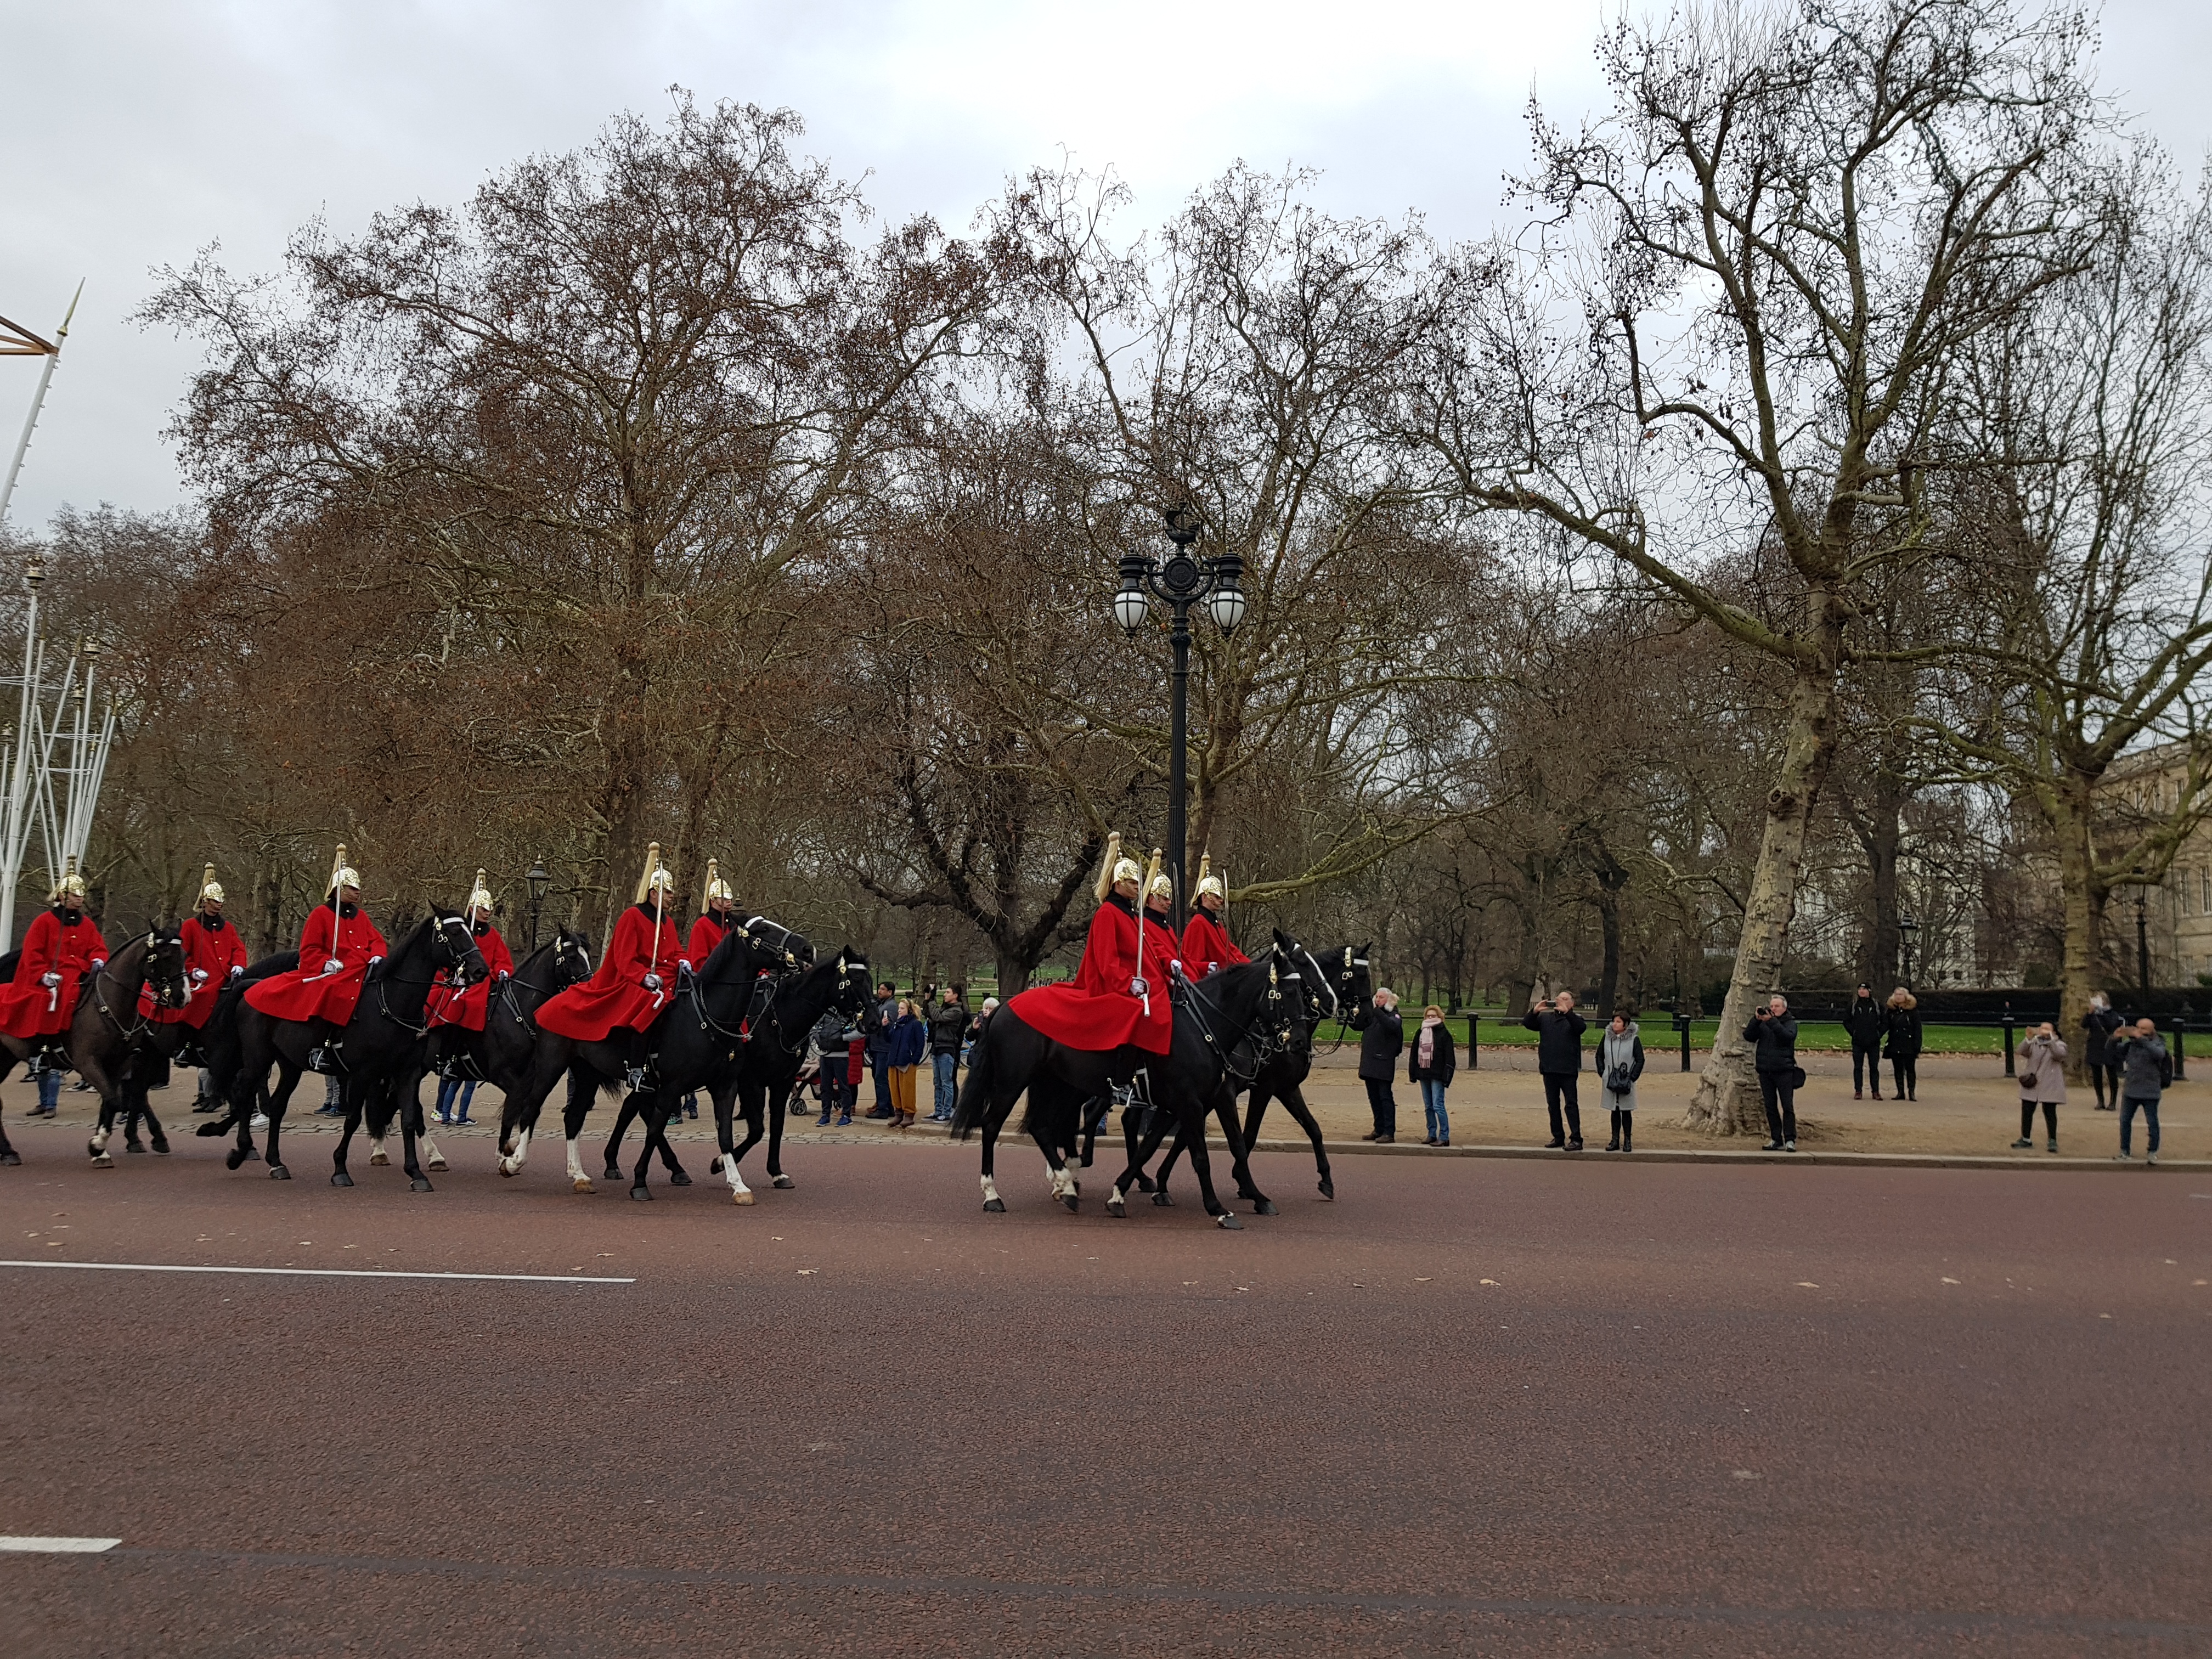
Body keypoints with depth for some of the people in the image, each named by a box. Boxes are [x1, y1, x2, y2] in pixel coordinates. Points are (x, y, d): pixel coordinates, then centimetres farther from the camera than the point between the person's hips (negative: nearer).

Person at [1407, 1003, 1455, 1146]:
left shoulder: (1444, 1034, -5)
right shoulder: (1420, 1033, 12)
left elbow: (1449, 1058, -8)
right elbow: (1414, 1054, 14)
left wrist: (1446, 1076, -14)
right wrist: (1413, 1073, 8)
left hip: (1437, 1075, -6)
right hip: (1423, 1074, 6)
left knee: (1438, 1105, -10)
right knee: (1428, 1107, 10)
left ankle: (1444, 1136, -7)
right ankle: (1432, 1134, 17)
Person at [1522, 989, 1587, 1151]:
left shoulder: (1574, 1019, 1)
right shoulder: (1545, 1018, 12)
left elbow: (1581, 1027, -20)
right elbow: (1527, 1023, 3)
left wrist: (1567, 1012, -30)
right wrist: (1534, 1011, -14)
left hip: (1568, 1070, -5)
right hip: (1549, 1069, 5)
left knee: (1571, 1104, -4)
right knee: (1553, 1104, 11)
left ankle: (1576, 1139, -3)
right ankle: (1558, 1137, 20)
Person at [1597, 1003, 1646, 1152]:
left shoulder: (1634, 1039, -5)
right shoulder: (1607, 1037, 5)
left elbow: (1640, 1060, -2)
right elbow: (1599, 1056, 13)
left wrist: (1632, 1077, -8)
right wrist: (1602, 1074, 3)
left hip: (1626, 1082, -3)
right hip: (1610, 1082, 3)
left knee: (1626, 1111, 3)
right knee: (1614, 1110, 8)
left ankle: (1628, 1140, 11)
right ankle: (1615, 1140, 14)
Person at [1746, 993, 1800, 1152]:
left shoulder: (1790, 1023, 2)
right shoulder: (1762, 1023, 12)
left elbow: (1788, 1036, -18)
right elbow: (1749, 1037, 1)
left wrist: (1772, 1021, -24)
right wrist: (1756, 1020, -11)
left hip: (1784, 1071, -4)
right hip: (1765, 1071, 4)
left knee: (1788, 1107, -6)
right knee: (1770, 1107, 6)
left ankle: (1790, 1140, -4)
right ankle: (1776, 1140, 12)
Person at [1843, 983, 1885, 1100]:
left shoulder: (1877, 1005, 3)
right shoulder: (1853, 1005, 3)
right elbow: (1846, 1021, 8)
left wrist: (1879, 1034, -1)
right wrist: (1853, 1032, -1)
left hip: (1874, 1043, 0)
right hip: (1858, 1042, 0)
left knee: (1874, 1067, 4)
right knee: (1858, 1067, 2)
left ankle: (1876, 1091, 9)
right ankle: (1858, 1091, 7)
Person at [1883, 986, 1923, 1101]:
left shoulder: (1913, 1011, -4)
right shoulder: (1891, 1011, 9)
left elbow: (1917, 1030, -5)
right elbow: (1885, 1026, 5)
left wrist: (1917, 1047, -10)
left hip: (1909, 1046, -4)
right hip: (1895, 1046, 4)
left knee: (1910, 1069, 0)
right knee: (1898, 1069, 7)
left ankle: (1912, 1092, 5)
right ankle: (1900, 1092, 13)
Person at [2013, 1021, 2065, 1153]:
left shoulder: (2059, 1045, 3)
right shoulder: (2034, 1043, 10)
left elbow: (2060, 1054, -19)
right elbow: (2022, 1052, -8)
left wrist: (2051, 1039, -28)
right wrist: (2029, 1039, -24)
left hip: (2049, 1086, -3)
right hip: (2031, 1084, 3)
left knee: (2050, 1113, -2)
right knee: (2026, 1111, 4)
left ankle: (2053, 1141, 6)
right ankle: (2026, 1140, 12)